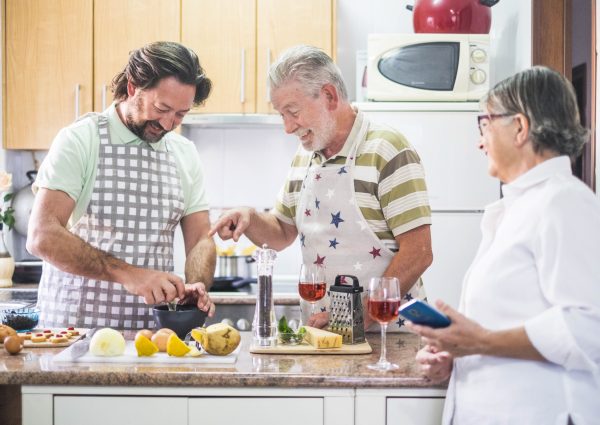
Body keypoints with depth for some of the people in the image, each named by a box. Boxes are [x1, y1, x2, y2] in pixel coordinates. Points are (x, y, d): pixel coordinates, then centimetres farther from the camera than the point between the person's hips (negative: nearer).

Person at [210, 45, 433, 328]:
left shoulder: (387, 151, -8)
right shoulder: (304, 155, 14)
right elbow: (283, 233, 24)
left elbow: (418, 254, -13)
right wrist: (250, 219, 3)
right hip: (316, 326, 6)